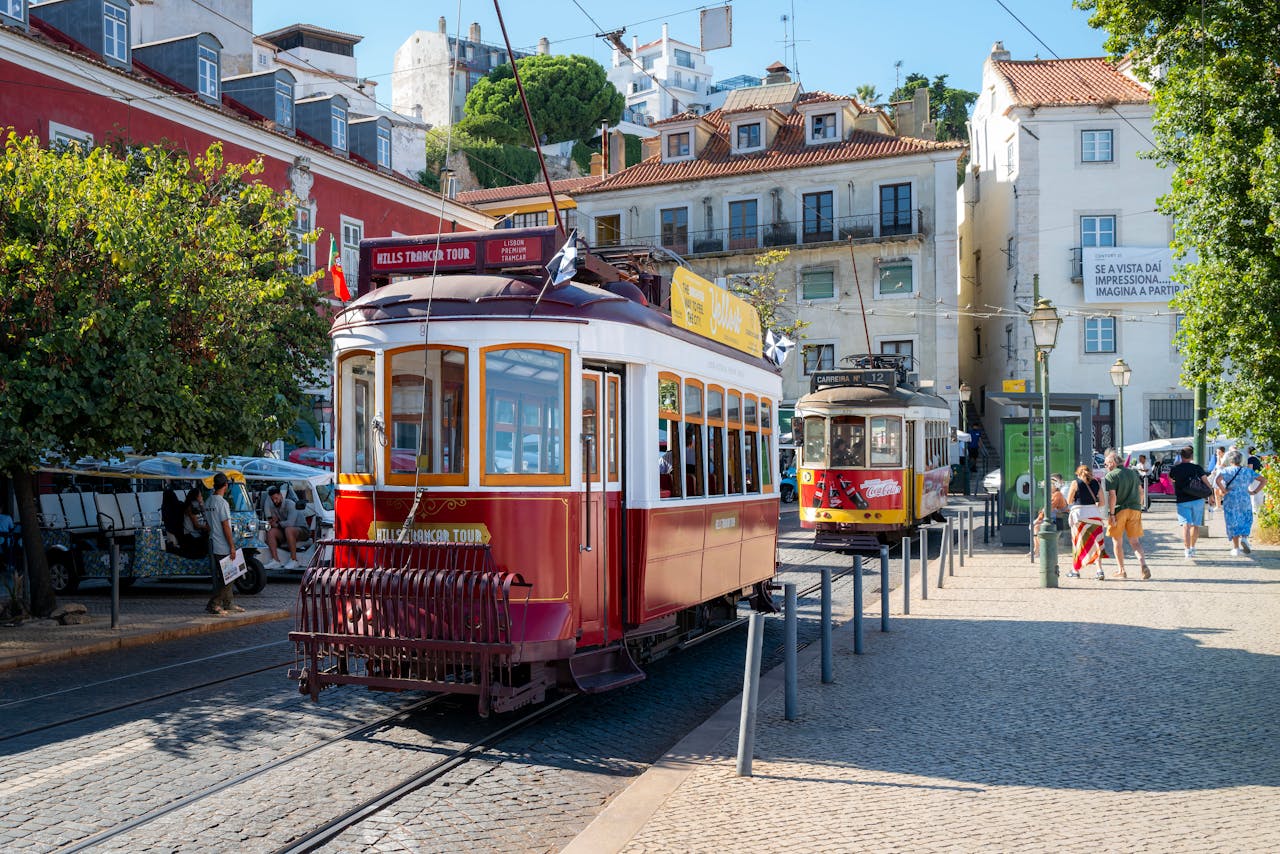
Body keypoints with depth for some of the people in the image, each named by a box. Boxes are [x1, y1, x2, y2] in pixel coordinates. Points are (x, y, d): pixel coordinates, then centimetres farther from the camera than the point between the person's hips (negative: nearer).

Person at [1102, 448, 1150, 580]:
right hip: (1134, 510, 5)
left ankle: (1121, 570, 12)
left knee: (1117, 541, 8)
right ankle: (1143, 565, -15)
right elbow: (1140, 492, 16)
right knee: (1135, 541, 6)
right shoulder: (1132, 473, 13)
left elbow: (1112, 496, -16)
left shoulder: (1111, 476, -7)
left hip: (1119, 510, -5)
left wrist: (1111, 514, -16)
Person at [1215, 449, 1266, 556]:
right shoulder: (1248, 471, 4)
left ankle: (1236, 548, 6)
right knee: (1246, 520, 18)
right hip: (1245, 500, 2)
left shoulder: (1227, 470, -6)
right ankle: (1244, 538, -9)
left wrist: (1223, 491, -13)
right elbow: (1264, 480, 3)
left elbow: (1217, 480, -25)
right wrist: (1255, 491, 2)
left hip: (1230, 500, -2)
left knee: (1233, 523, 5)